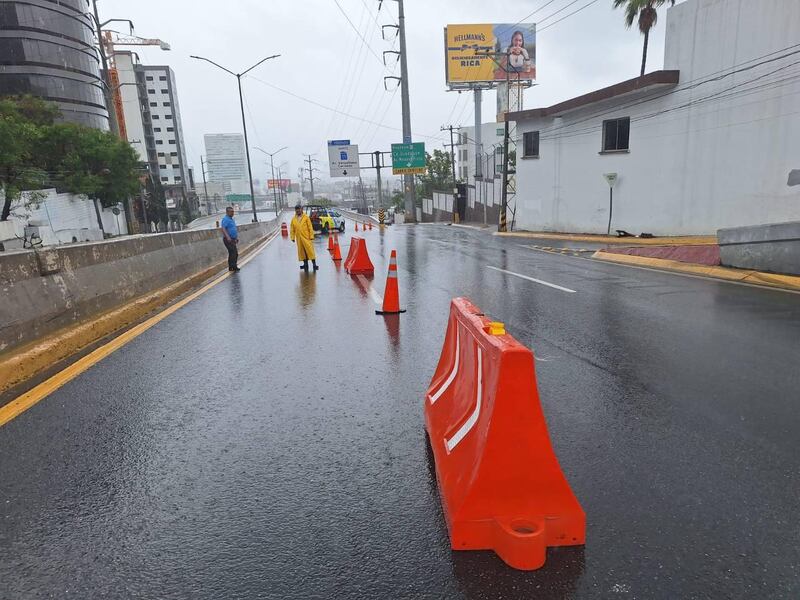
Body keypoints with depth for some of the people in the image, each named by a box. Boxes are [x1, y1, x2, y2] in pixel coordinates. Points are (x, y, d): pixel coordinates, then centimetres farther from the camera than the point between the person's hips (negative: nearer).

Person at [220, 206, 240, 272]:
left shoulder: (232, 219, 18)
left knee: (235, 253, 10)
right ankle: (232, 267, -10)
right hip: (228, 239, -9)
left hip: (233, 240, 9)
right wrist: (228, 237, -34)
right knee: (232, 252, -14)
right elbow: (223, 229, -24)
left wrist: (237, 237, 23)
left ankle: (234, 266, 17)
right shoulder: (225, 219, -12)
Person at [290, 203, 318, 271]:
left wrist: (311, 236, -7)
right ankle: (305, 264, 18)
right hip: (299, 238, 3)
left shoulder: (306, 217, 0)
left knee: (310, 250, -6)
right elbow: (292, 229, 11)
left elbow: (310, 227, -2)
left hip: (306, 237, -3)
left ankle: (314, 264, -4)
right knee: (302, 251, 8)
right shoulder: (293, 219, 8)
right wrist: (293, 237, 5)